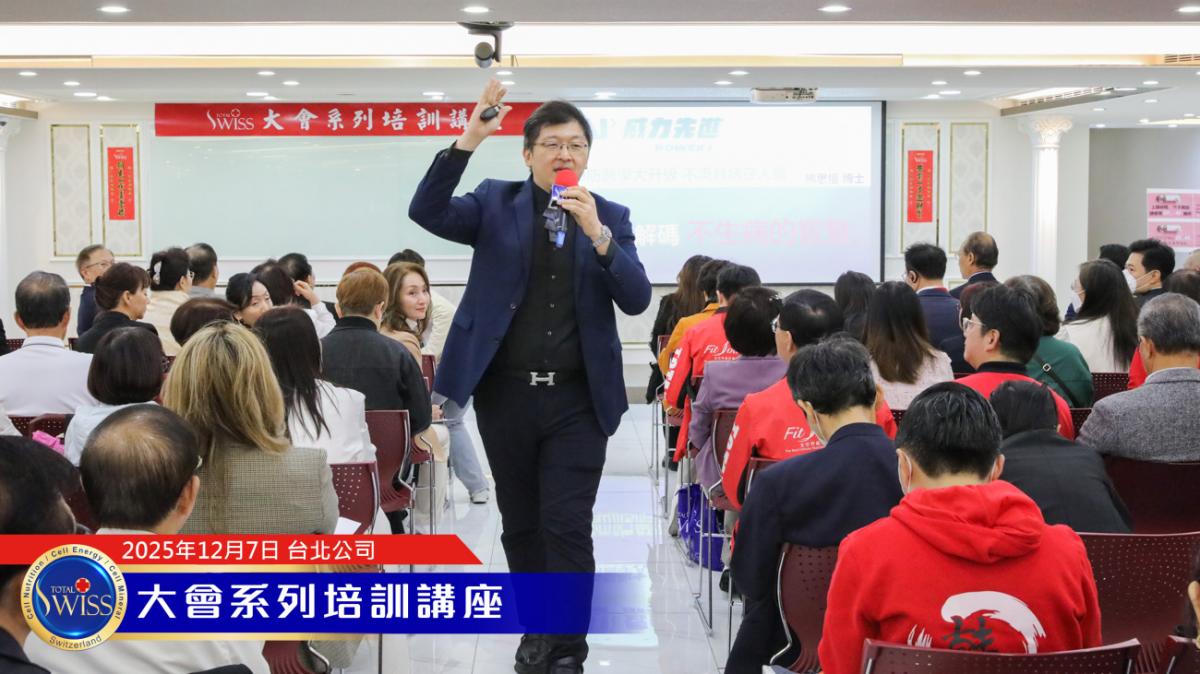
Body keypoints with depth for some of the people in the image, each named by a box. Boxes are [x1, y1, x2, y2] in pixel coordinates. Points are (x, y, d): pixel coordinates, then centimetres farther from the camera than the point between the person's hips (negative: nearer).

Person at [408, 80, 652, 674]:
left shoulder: (610, 217, 5)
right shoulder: (496, 203, 4)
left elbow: (636, 300, -6)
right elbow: (426, 211, -13)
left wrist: (597, 234, -20)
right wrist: (467, 141, -24)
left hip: (577, 398, -1)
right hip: (505, 393, 1)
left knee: (566, 526, -5)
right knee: (520, 524, 13)